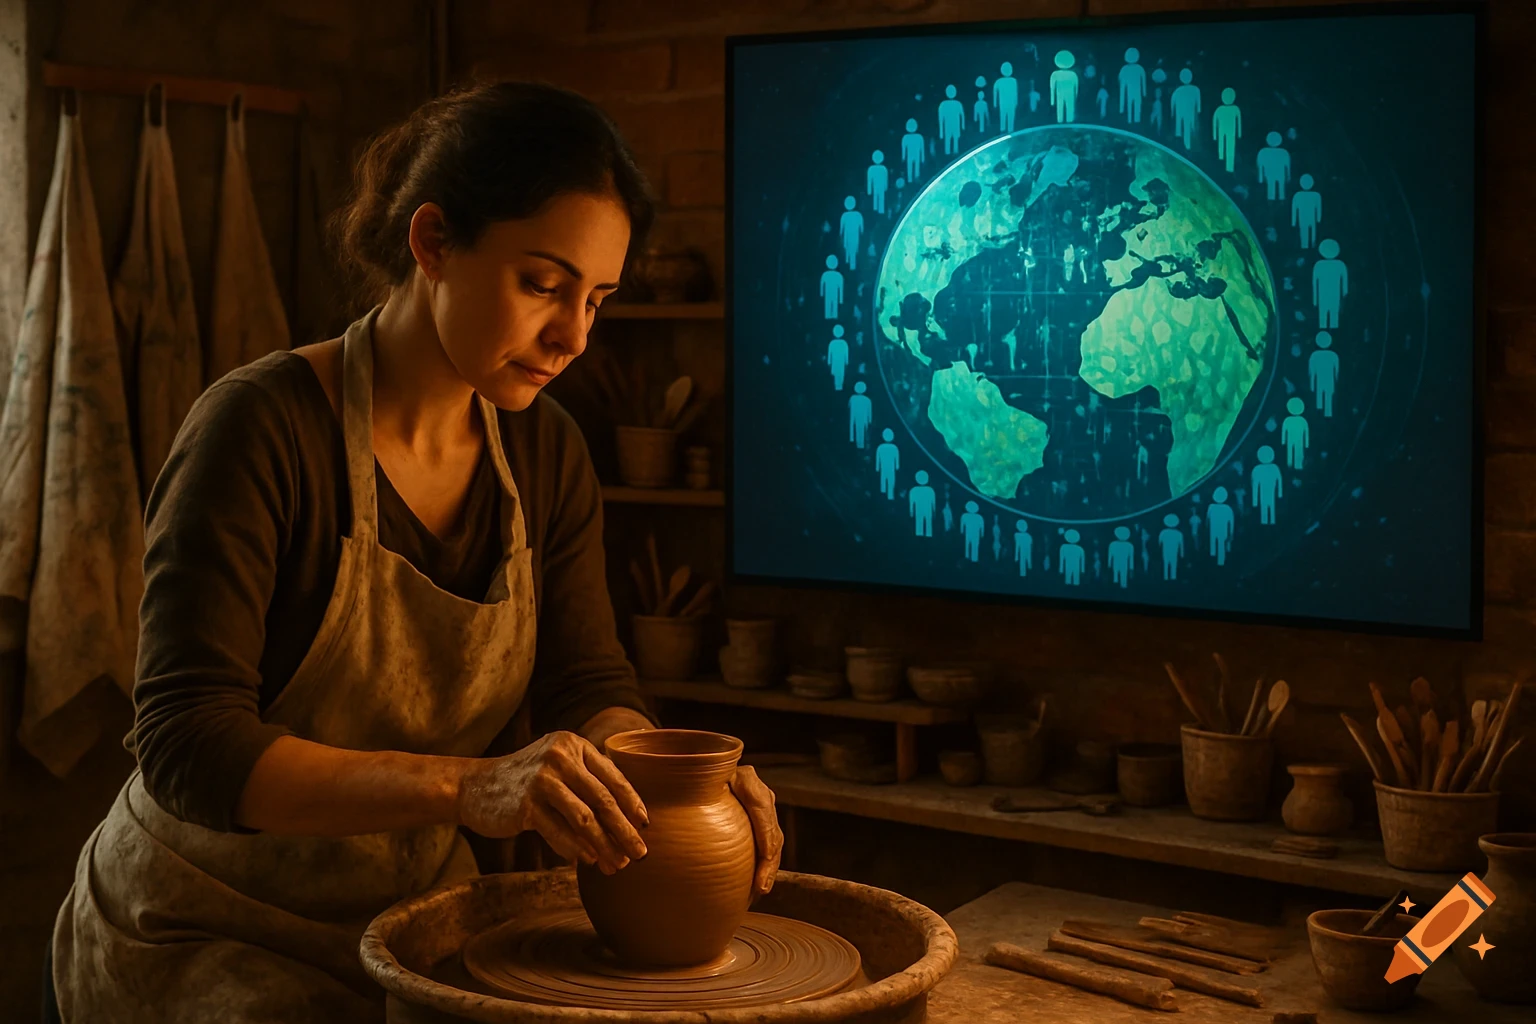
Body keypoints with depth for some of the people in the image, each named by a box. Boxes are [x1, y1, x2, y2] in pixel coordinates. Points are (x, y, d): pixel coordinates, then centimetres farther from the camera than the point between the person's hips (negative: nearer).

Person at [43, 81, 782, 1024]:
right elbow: (188, 744, -26)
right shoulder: (262, 428, -20)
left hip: (416, 919, 6)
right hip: (209, 935, -6)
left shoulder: (547, 454, 1)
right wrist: (465, 786, -38)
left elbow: (591, 688, 1)